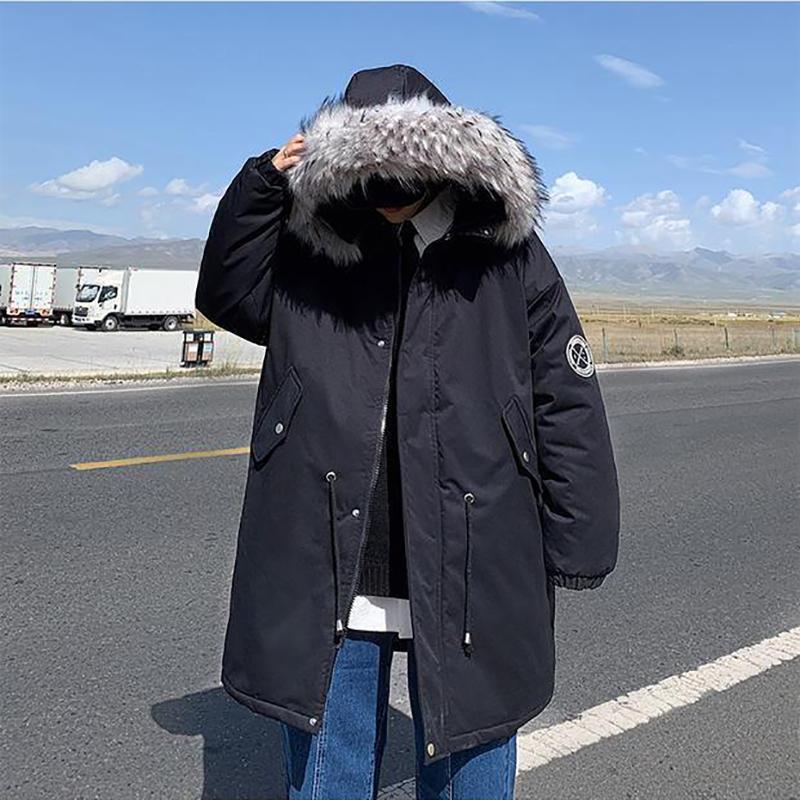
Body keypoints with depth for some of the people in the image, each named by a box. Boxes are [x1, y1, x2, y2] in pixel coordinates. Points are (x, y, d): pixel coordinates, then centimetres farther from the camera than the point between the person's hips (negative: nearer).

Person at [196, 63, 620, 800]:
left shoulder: (510, 261, -4)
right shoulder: (313, 255, 5)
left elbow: (568, 403, -3)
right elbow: (226, 293, 6)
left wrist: (577, 548, -4)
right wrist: (264, 185, -7)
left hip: (467, 586, -1)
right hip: (324, 581, 2)